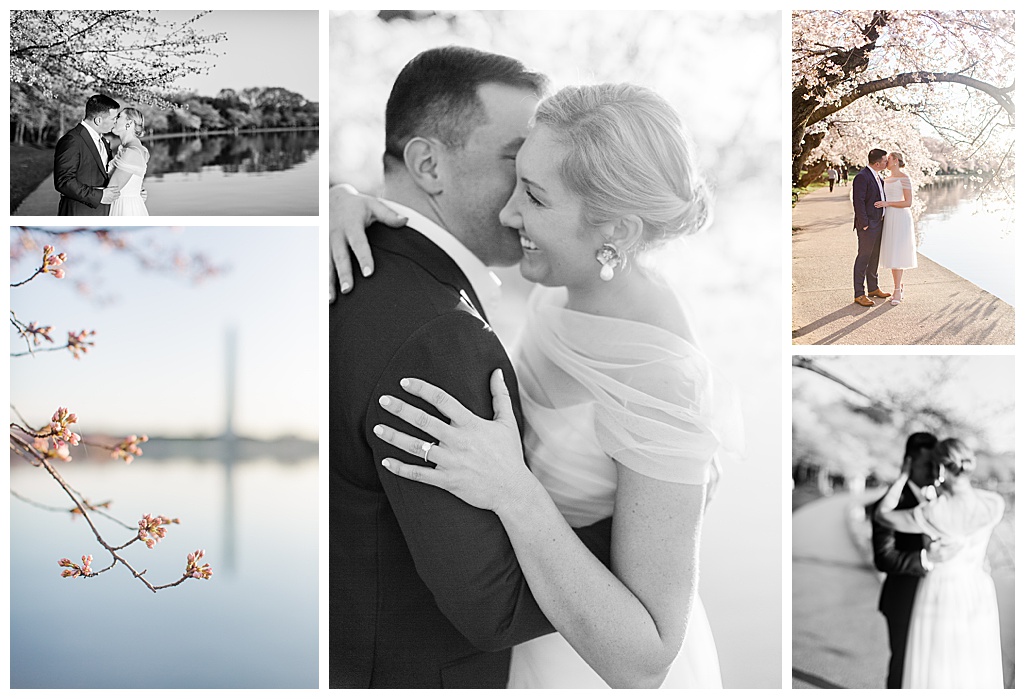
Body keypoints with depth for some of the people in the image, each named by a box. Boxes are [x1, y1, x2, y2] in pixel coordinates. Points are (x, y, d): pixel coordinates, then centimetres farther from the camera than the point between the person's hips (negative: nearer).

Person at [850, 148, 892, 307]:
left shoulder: (876, 176, 13)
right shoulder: (862, 177, -17)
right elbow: (859, 202, -19)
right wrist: (864, 224, -20)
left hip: (878, 223, 9)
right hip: (868, 225, -9)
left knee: (874, 258, 18)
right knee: (863, 258, -5)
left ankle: (873, 288, 30)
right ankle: (859, 294, -1)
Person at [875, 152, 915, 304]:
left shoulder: (904, 178, -11)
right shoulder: (887, 180, 15)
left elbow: (908, 203, -15)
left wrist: (887, 204, -20)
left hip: (900, 219, -8)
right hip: (889, 219, 8)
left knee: (896, 256, -11)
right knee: (892, 255, 8)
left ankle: (897, 291, -7)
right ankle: (900, 289, 14)